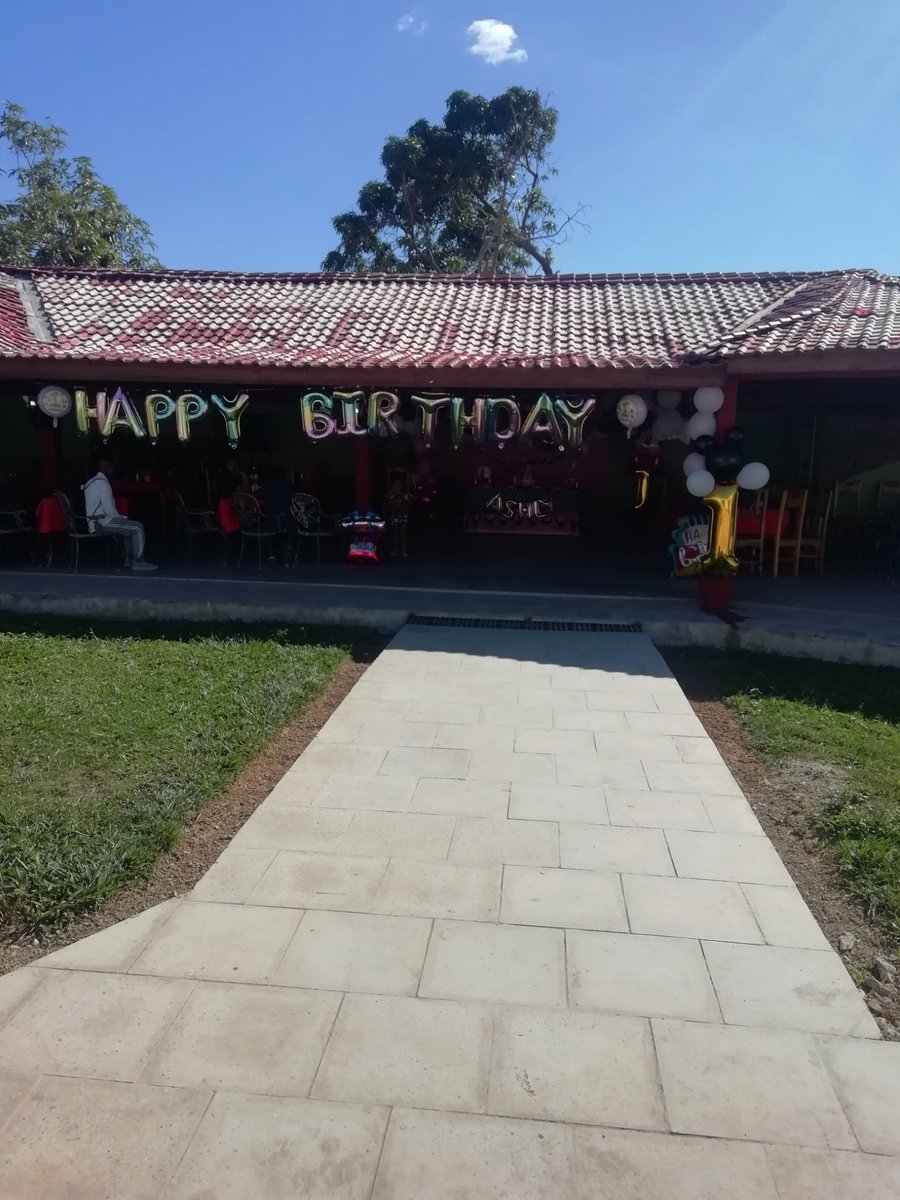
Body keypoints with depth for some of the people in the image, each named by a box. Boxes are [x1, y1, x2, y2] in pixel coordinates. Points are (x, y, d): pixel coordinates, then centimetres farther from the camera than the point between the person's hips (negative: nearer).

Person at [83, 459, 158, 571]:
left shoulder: (92, 481, 16)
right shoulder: (102, 483, -17)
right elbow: (110, 511, -20)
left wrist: (120, 516, 14)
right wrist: (121, 517, -2)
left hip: (95, 521, 10)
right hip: (103, 523, -10)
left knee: (130, 525, 23)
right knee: (138, 527, -8)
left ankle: (129, 559, 22)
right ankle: (138, 562, -5)